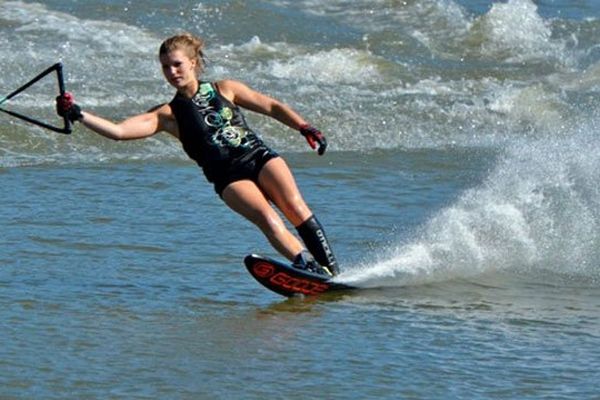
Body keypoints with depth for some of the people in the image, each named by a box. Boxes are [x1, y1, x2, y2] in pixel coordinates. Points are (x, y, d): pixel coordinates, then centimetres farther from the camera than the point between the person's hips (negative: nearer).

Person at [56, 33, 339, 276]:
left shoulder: (225, 90, 13)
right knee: (267, 219, -26)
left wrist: (305, 129, 3)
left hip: (259, 157, 1)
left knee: (294, 207, -22)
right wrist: (78, 115, -11)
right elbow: (118, 131, -2)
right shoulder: (168, 115, 8)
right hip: (229, 177, -1)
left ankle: (333, 271, -22)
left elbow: (273, 107, 16)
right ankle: (313, 271, -35)